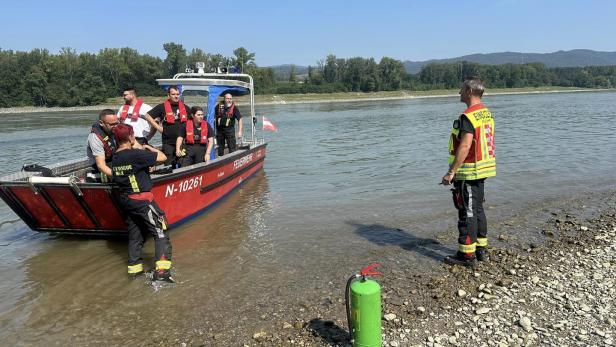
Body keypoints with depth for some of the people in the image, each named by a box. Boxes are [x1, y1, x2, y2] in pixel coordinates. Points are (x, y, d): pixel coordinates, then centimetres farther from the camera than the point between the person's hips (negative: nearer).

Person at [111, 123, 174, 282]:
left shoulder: (115, 158, 7)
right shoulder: (135, 154, -18)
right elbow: (162, 157, -15)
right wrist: (147, 147, 0)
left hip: (125, 200, 8)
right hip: (141, 200, -8)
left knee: (135, 234, 17)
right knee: (160, 233, -3)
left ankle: (134, 268, 23)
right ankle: (161, 270, -9)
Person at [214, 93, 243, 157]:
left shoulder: (234, 107, -7)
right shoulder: (219, 106, 0)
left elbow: (239, 119, -8)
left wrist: (239, 131, -14)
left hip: (229, 129, -3)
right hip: (219, 129, 3)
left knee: (232, 147, -3)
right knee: (220, 146, 13)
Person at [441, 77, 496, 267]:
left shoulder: (468, 116, -19)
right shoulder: (486, 113, 13)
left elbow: (464, 147, -25)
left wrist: (451, 172, -23)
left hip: (468, 173, -10)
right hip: (482, 170, 10)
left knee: (467, 212, -3)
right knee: (478, 209, 17)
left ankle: (467, 254, 4)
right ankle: (481, 249, 26)